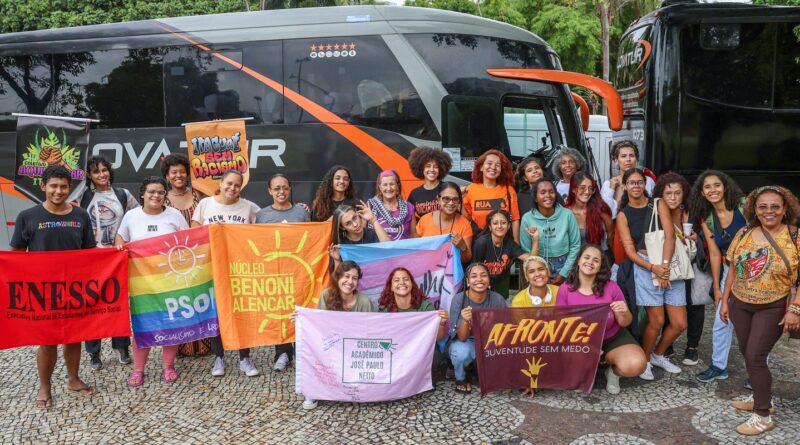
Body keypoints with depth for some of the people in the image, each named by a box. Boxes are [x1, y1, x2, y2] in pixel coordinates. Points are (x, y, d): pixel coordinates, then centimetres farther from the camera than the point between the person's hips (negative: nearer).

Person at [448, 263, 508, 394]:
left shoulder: (497, 299, -16)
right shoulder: (459, 299, -22)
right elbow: (462, 337, -23)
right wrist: (465, 321, -44)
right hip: (465, 343, -2)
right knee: (462, 352, -34)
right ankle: (460, 378, 0)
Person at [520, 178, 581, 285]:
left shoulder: (567, 215, -10)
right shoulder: (527, 218, -10)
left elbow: (575, 246, -3)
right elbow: (526, 251, -3)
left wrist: (563, 273, -7)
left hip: (563, 266, 0)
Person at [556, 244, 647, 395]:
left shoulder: (611, 287, -11)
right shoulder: (565, 289, -11)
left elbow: (625, 323, -3)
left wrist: (623, 313, -28)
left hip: (613, 338, 0)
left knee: (636, 365, -29)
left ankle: (613, 371, 9)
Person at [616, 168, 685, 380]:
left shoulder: (659, 204, 6)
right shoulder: (623, 215, 4)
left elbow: (670, 235, -3)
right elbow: (630, 250, -1)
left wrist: (665, 265, -15)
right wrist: (653, 268, -16)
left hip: (669, 265, 2)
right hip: (645, 266, -2)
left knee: (679, 323, 2)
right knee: (657, 321, -8)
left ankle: (658, 355, 28)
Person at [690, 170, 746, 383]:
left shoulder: (745, 206, -15)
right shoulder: (706, 220, -3)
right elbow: (715, 254, 2)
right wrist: (716, 288, 5)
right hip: (730, 271, 4)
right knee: (721, 320, 7)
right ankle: (719, 366, 22)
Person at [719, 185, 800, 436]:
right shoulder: (744, 234, 0)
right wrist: (725, 300, 8)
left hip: (773, 308, -4)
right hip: (740, 304, 4)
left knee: (755, 357, -6)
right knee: (748, 355, 12)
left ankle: (763, 416, 8)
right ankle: (761, 398, 33)